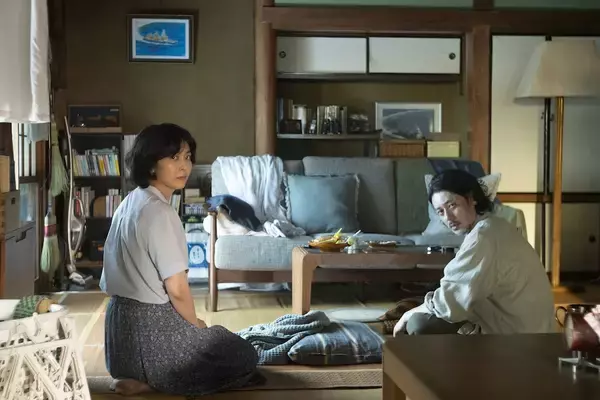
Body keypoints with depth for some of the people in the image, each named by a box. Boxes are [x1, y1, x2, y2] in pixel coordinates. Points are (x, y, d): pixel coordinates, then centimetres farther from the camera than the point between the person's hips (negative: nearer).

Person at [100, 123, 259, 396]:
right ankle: (150, 381, -2)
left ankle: (139, 375, 10)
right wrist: (196, 324, 0)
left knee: (221, 339, 30)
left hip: (123, 321, 9)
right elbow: (177, 288, -20)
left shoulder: (131, 202, 9)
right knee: (244, 356, 7)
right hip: (151, 326, -9)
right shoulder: (159, 212, -20)